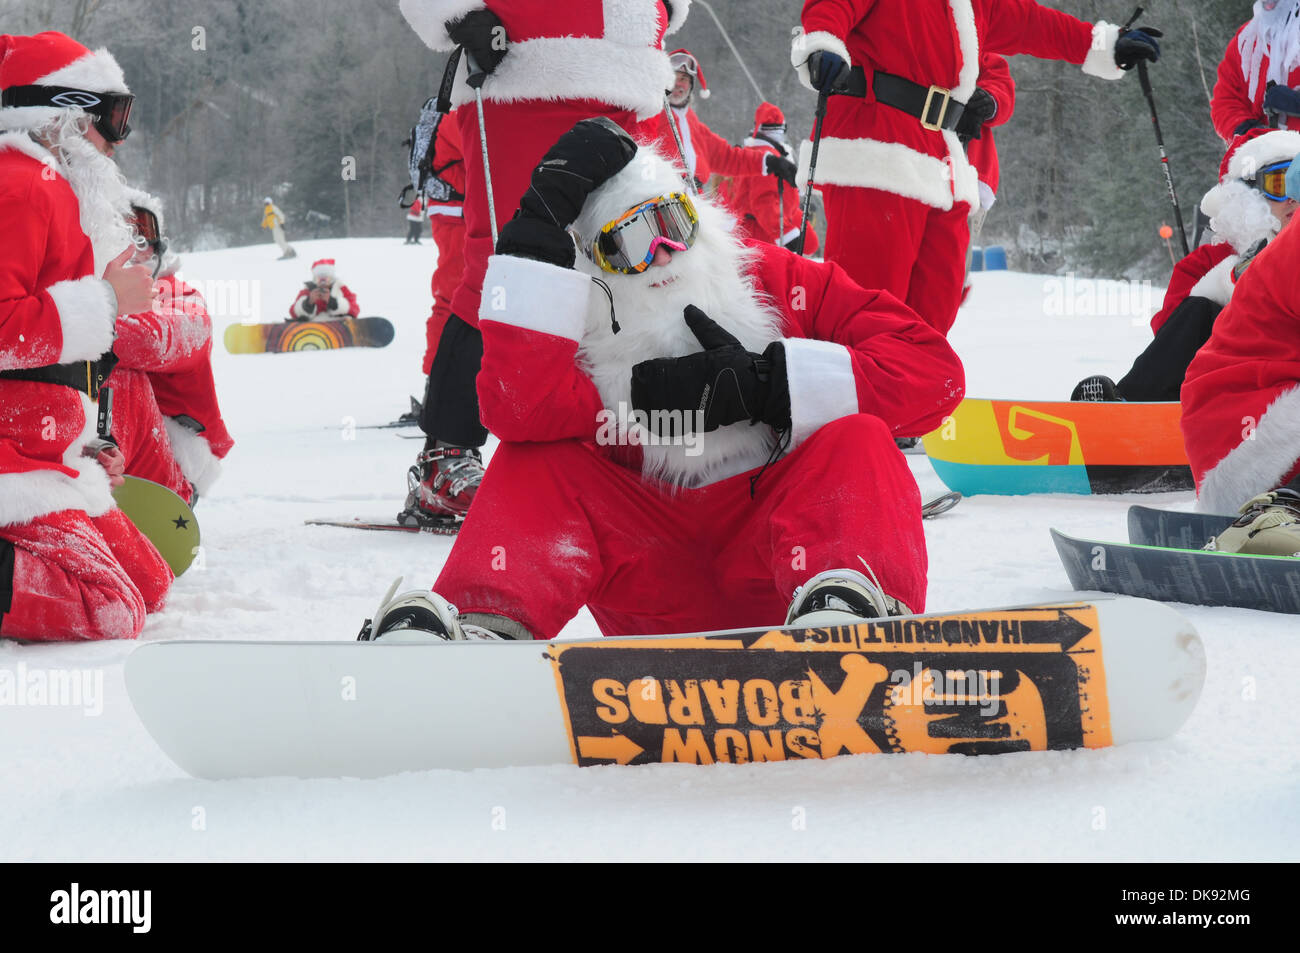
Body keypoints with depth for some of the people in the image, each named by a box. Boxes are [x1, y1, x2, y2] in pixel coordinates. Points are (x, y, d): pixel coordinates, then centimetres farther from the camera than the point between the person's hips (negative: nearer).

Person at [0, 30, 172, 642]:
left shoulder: (59, 194, 24)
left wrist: (88, 449, 23)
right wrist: (105, 302, -15)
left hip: (50, 453, 11)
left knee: (148, 584, 10)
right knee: (106, 611, -22)